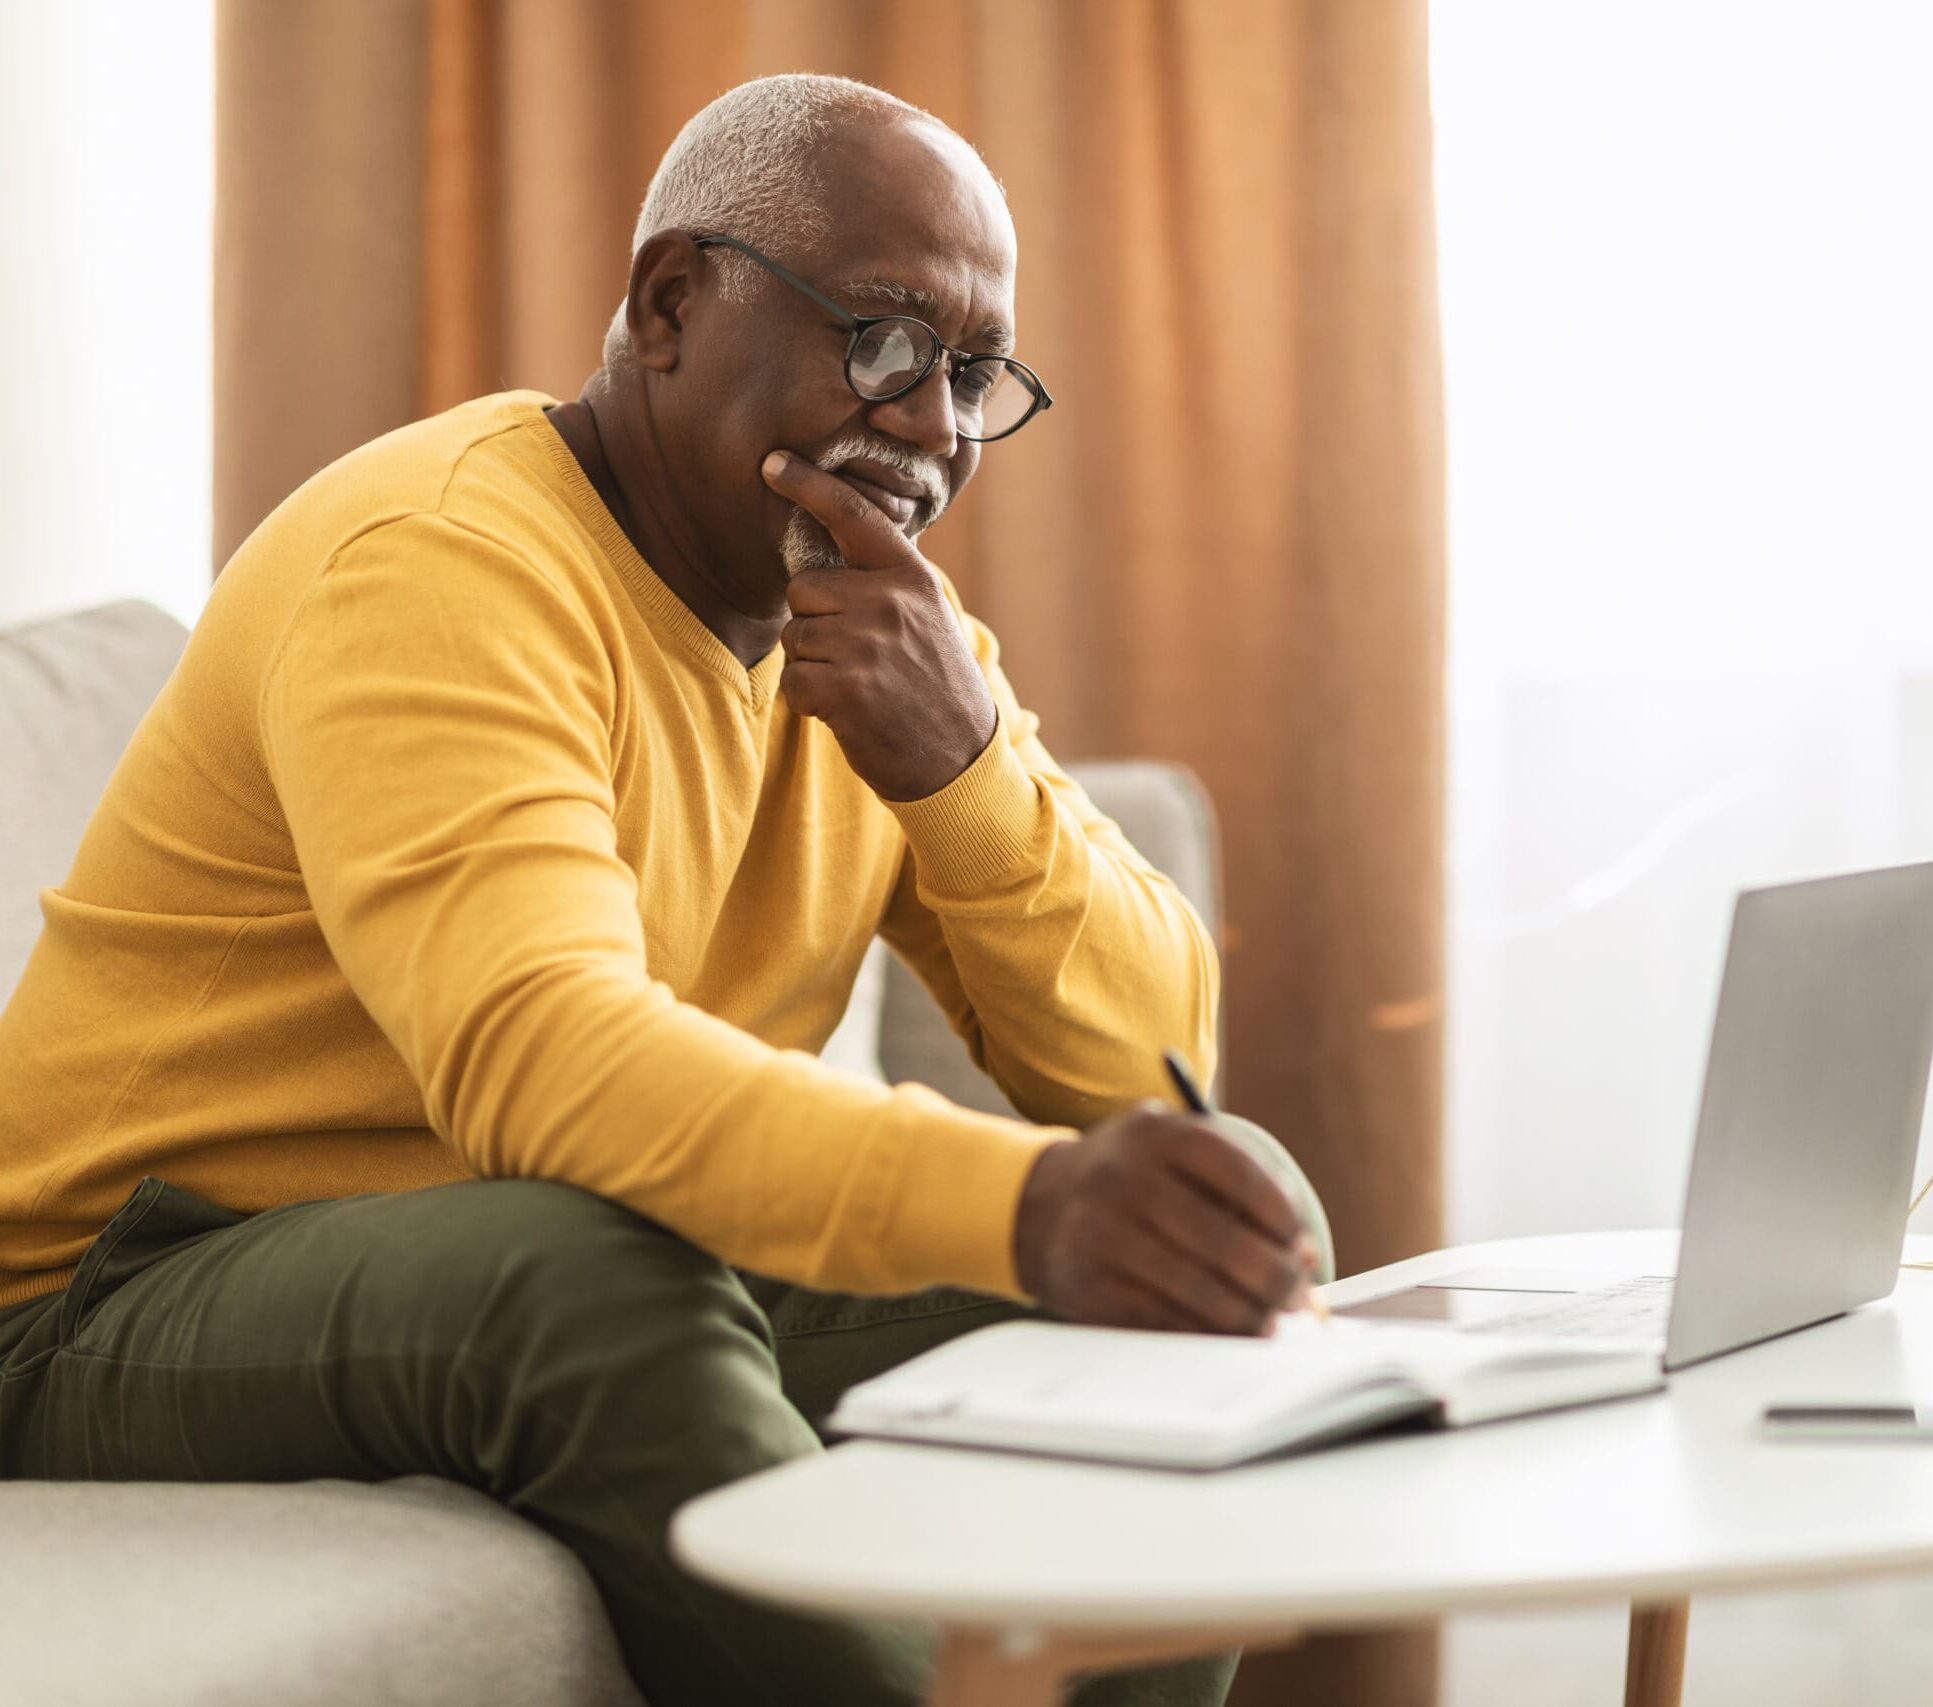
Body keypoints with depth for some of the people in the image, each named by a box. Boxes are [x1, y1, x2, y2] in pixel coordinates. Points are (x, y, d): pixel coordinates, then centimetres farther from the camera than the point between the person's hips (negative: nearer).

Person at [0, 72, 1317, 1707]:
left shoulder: (889, 626, 6)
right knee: (589, 1276, -37)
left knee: (1205, 1269, -6)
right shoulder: (441, 564, -20)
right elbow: (539, 1057, -37)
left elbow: (1150, 1062, 0)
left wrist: (961, 763, -18)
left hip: (631, 1324, 7)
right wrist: (1024, 1201, -51)